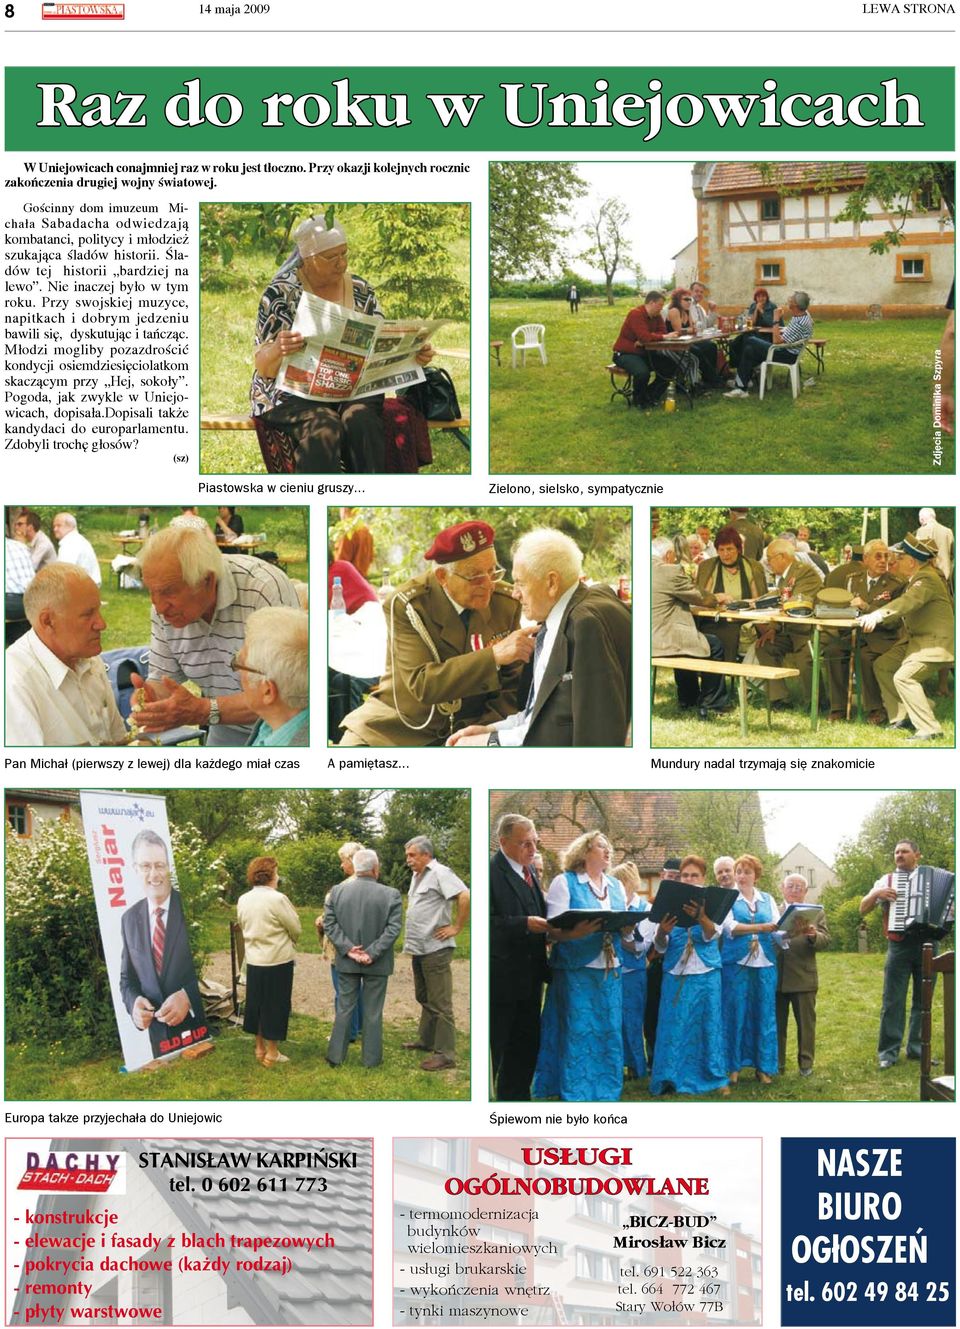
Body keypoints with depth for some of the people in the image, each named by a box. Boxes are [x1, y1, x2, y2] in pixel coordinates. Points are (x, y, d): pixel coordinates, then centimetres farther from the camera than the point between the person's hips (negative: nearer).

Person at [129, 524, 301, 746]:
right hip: (228, 727, 6)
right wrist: (149, 697, -21)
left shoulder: (265, 590, -26)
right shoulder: (165, 603, -7)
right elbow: (163, 679, 3)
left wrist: (203, 710, -37)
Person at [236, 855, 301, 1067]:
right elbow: (295, 928, -9)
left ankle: (259, 1048, 26)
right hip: (278, 960, -6)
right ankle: (272, 1053, 11)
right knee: (275, 1004, 4)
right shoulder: (277, 899, -18)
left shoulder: (243, 900, 1)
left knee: (256, 1002, 16)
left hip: (254, 960, 6)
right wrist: (291, 942, 12)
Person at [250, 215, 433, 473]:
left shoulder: (361, 291, 10)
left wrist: (413, 354, -10)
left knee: (362, 421, -32)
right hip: (294, 392, -3)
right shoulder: (281, 294, -2)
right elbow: (262, 366, -7)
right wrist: (277, 350, -32)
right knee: (323, 428, -35)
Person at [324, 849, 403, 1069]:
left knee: (344, 1008, 13)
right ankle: (371, 1058, 16)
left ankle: (336, 1055, 17)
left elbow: (329, 923, -6)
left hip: (347, 961, 2)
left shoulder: (337, 892, -3)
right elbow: (393, 928, -15)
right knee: (373, 1012, 9)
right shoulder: (391, 895, -11)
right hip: (377, 964, -2)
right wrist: (372, 953, -16)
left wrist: (348, 948, -10)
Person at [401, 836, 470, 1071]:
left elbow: (465, 897, -25)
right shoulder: (417, 876, 16)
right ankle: (426, 1041, 31)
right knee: (425, 999, 20)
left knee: (439, 1003, -7)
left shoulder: (440, 873, -14)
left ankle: (445, 1054, -5)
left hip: (435, 949, -10)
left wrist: (456, 928, -19)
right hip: (418, 948, 10)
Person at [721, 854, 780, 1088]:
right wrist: (761, 927, -20)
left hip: (765, 963, 3)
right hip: (736, 963, -3)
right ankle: (734, 1066, 5)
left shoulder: (767, 899, 15)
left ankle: (764, 1066, 8)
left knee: (764, 1014, 2)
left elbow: (777, 928, 6)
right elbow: (729, 927, -11)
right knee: (736, 1013, -2)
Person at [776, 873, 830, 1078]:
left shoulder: (816, 914, 8)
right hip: (776, 977, 1)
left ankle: (806, 1063, 14)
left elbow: (825, 941, -4)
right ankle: (776, 1062, 17)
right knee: (777, 1023, 8)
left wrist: (814, 935, -25)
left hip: (803, 978, -1)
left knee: (806, 1022, 5)